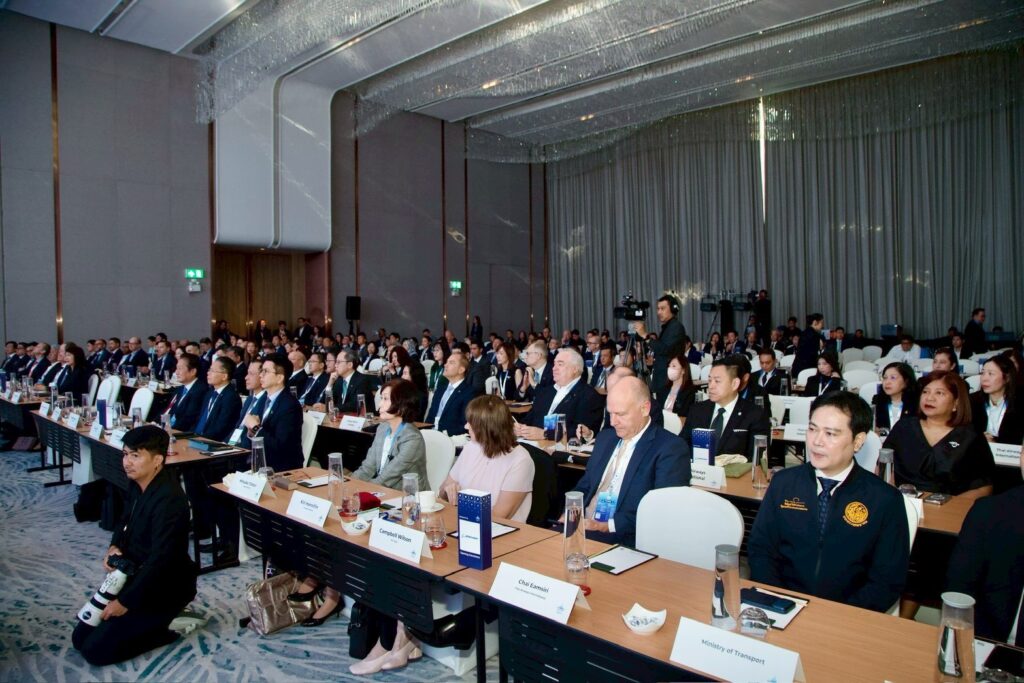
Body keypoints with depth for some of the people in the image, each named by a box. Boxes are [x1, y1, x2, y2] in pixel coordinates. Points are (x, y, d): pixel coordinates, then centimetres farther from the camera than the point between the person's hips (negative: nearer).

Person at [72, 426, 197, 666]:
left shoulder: (169, 500, -29)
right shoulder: (137, 483, -2)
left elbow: (160, 561, -28)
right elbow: (127, 521, 18)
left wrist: (125, 601, -19)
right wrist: (114, 547, -2)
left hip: (163, 588, -9)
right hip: (134, 576, 9)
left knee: (95, 650, -8)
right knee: (80, 638, 12)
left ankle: (167, 625, 4)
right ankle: (154, 620, 18)